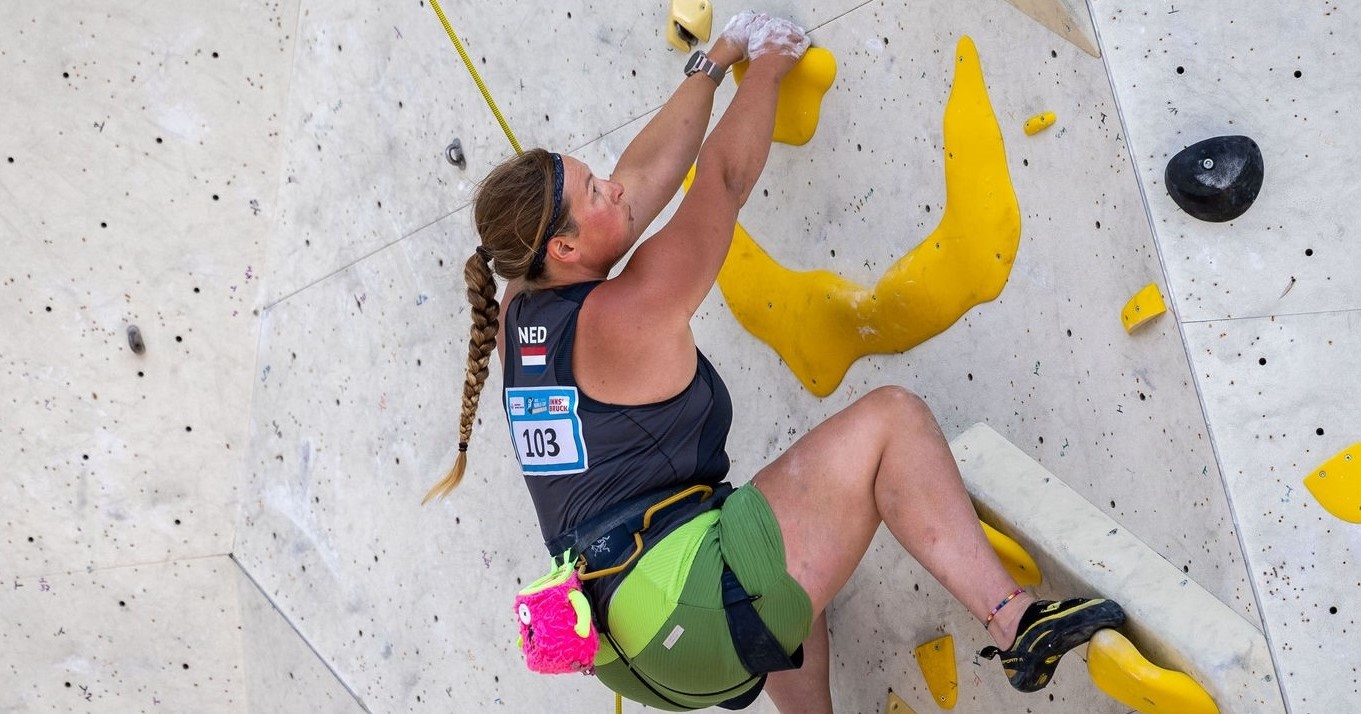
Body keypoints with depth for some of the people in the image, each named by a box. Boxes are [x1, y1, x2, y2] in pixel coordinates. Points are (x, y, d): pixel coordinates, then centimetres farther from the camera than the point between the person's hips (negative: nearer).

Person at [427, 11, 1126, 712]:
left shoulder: (514, 322, 8)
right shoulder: (626, 315, -14)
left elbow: (648, 170, 16)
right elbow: (725, 174, -2)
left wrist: (715, 59, 23)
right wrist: (766, 67, 15)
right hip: (696, 609, -9)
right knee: (890, 418, -5)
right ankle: (1015, 621, -9)